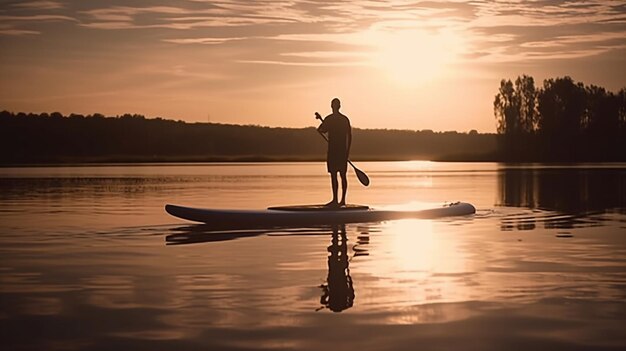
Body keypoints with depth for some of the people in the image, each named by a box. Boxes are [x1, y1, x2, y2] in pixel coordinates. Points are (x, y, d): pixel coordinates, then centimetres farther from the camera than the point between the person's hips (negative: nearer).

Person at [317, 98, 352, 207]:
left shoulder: (329, 119, -7)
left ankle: (335, 200, -10)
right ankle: (343, 200, 10)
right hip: (343, 151, 5)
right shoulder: (345, 119, 9)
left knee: (334, 175, -6)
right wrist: (347, 151, 16)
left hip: (333, 150, -5)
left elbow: (320, 130, -2)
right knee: (343, 175, 8)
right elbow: (349, 136, 10)